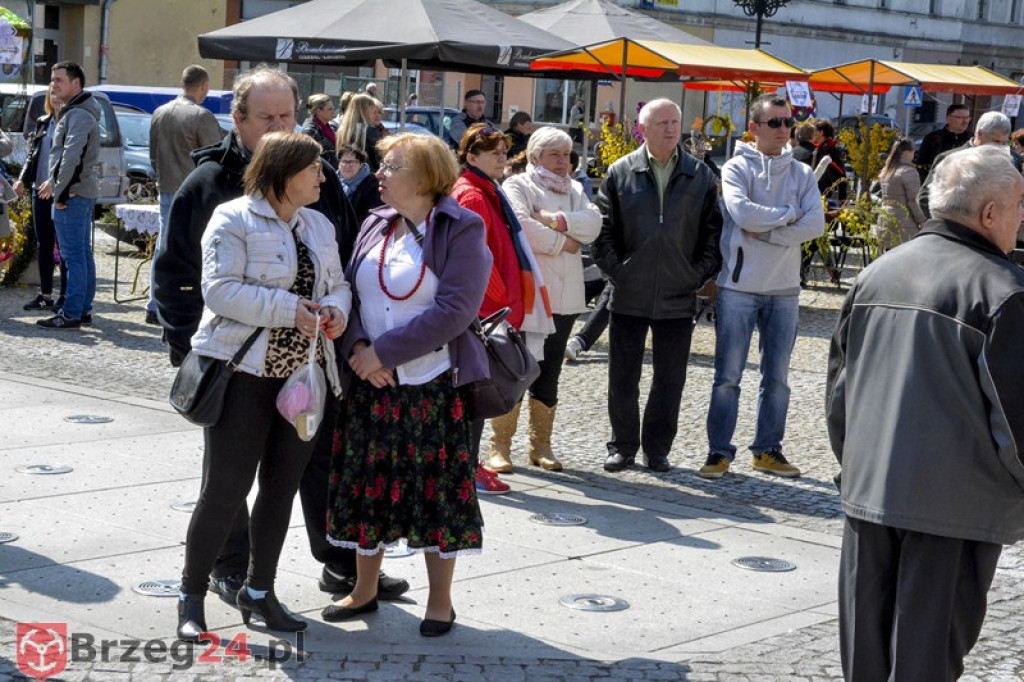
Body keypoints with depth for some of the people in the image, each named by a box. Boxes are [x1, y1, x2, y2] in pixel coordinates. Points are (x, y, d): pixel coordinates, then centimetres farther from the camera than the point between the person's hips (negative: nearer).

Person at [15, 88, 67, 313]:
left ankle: (65, 296, 5)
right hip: (40, 191, 7)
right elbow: (33, 153, 18)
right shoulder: (42, 122, 14)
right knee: (43, 244, 10)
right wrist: (23, 179, 6)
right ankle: (45, 294, 18)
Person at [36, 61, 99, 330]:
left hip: (72, 194, -10)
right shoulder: (73, 112, 18)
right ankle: (84, 309, 17)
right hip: (83, 191, 10)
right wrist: (54, 182, 22)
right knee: (83, 253, 12)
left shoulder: (78, 115, -15)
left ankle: (71, 314, -7)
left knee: (73, 255, -8)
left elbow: (72, 156, -24)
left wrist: (61, 192, -20)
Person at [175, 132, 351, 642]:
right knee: (226, 488, -4)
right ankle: (192, 596, 10)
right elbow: (220, 290, -19)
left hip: (302, 374, 7)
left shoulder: (319, 226, 13)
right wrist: (290, 310, -23)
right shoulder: (234, 220, -9)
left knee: (282, 486, 12)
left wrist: (335, 309, -6)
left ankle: (259, 591, 26)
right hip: (243, 372, -7)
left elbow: (337, 283, 18)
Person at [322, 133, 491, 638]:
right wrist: (356, 347, -10)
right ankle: (364, 590, 26)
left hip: (433, 384, -6)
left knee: (436, 489, 2)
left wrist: (385, 351, -18)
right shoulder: (375, 226, 10)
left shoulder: (460, 231, -9)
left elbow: (454, 310, -17)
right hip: (370, 382, 6)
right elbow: (350, 291, 10)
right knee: (367, 483, 11)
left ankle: (440, 600, 16)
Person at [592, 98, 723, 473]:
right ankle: (623, 446, 20)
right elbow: (603, 230, 4)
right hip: (629, 297, -1)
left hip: (678, 299, 1)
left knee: (670, 382, 6)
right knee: (623, 379, 5)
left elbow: (714, 231, 8)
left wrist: (699, 274, -1)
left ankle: (657, 448, 20)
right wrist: (616, 271, -3)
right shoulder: (620, 173, 2)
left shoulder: (701, 176, 5)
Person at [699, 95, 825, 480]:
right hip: (739, 286, -4)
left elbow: (815, 225, -6)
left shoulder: (801, 173, 8)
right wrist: (789, 214, -8)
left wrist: (766, 233, -13)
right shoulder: (737, 168, -2)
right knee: (728, 376, 0)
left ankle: (768, 449, 20)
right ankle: (719, 450, 8)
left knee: (777, 377, 10)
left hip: (784, 289, 4)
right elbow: (742, 213, -19)